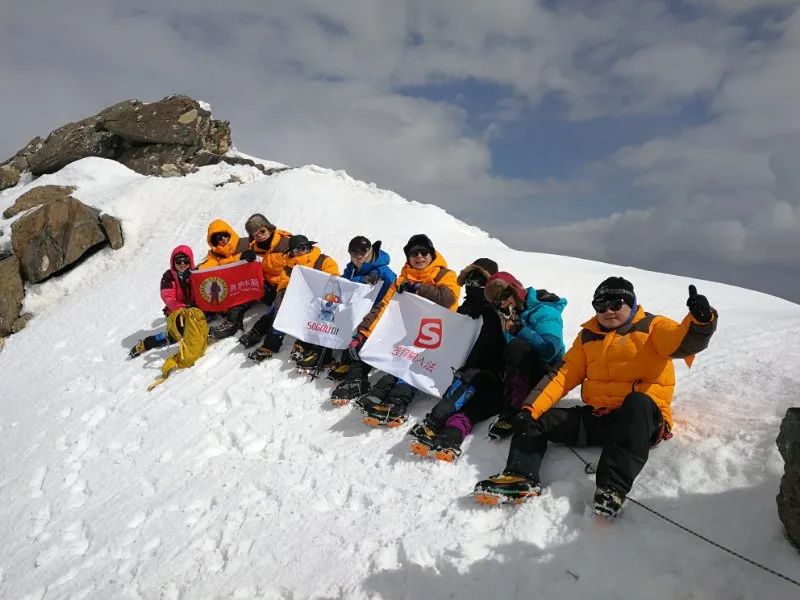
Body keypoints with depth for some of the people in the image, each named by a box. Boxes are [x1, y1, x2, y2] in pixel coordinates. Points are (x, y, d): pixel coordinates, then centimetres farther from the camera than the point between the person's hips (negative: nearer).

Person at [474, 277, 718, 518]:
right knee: (534, 421, -6)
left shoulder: (652, 327, 3)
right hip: (595, 418, 5)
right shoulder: (588, 336, 15)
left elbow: (684, 341, -17)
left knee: (638, 402, -38)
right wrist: (531, 408, -4)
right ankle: (521, 477, -26)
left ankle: (613, 487, -43)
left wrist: (701, 320, -41)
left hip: (642, 419, -5)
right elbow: (564, 375, 9)